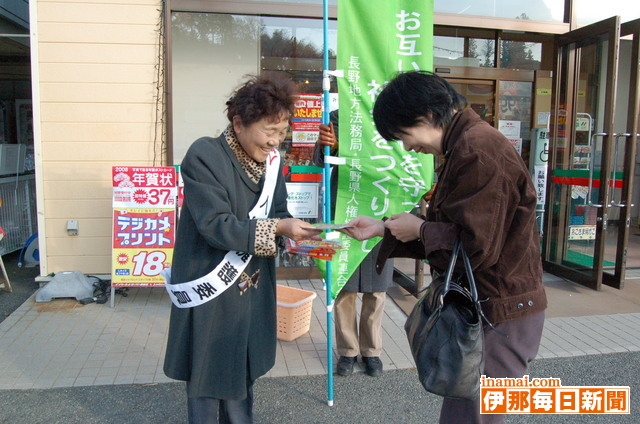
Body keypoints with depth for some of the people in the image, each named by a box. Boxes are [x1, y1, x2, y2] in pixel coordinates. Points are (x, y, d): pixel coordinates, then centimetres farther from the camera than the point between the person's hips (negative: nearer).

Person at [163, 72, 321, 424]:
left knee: (242, 373, 20)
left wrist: (297, 237, -12)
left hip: (253, 290, 6)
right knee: (207, 376, 9)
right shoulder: (204, 156, -18)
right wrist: (276, 228, -28)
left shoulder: (271, 160, 3)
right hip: (211, 294, -6)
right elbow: (216, 226, -24)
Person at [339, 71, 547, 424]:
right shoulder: (464, 145, 12)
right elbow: (450, 231, 16)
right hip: (485, 307, 10)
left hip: (499, 314, -10)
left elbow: (475, 248, -24)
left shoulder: (477, 150, -21)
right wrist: (382, 230, 11)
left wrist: (419, 229, -9)